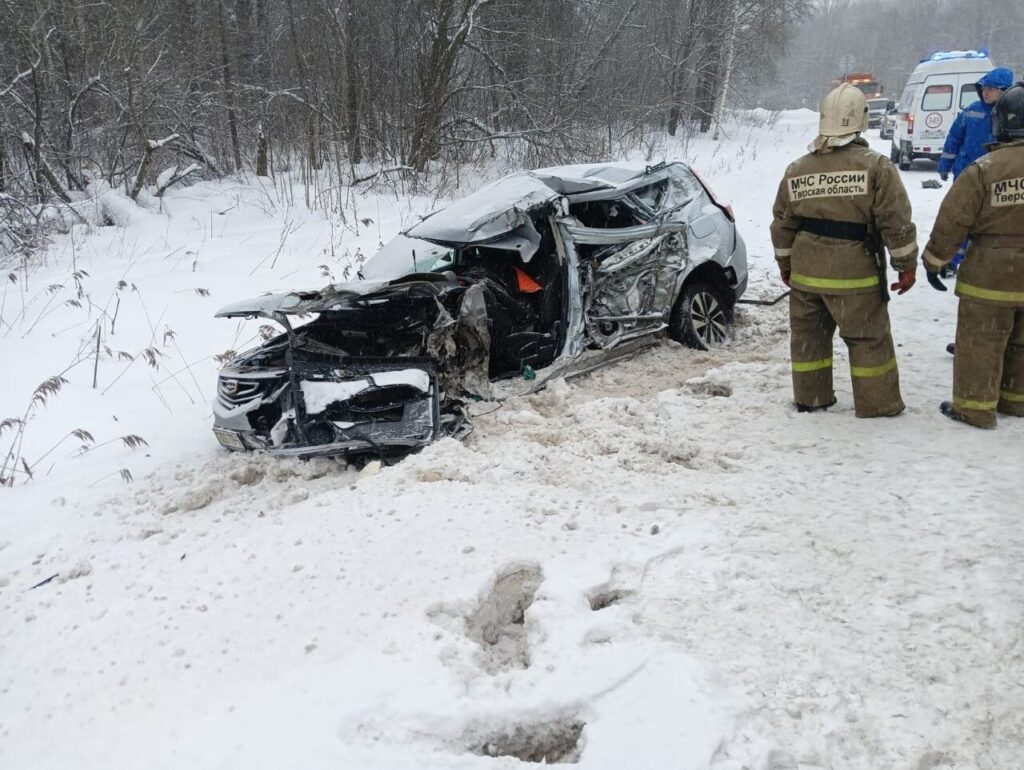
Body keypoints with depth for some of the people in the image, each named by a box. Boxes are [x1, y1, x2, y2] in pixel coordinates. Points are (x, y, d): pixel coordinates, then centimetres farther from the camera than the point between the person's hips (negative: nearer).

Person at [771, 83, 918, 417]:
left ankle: (809, 398, 24)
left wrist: (784, 263, 23)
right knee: (869, 338, 7)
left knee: (808, 334, 16)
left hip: (805, 272, 4)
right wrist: (907, 265, -1)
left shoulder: (796, 169, 5)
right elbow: (896, 221, -10)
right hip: (853, 275, -4)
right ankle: (877, 403, 14)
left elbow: (782, 223, 12)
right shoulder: (875, 166, -9)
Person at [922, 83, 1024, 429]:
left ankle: (975, 407, 9)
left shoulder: (982, 170, -16)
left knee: (979, 343, 4)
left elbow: (952, 221, -13)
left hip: (991, 275, -5)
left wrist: (934, 261, -2)